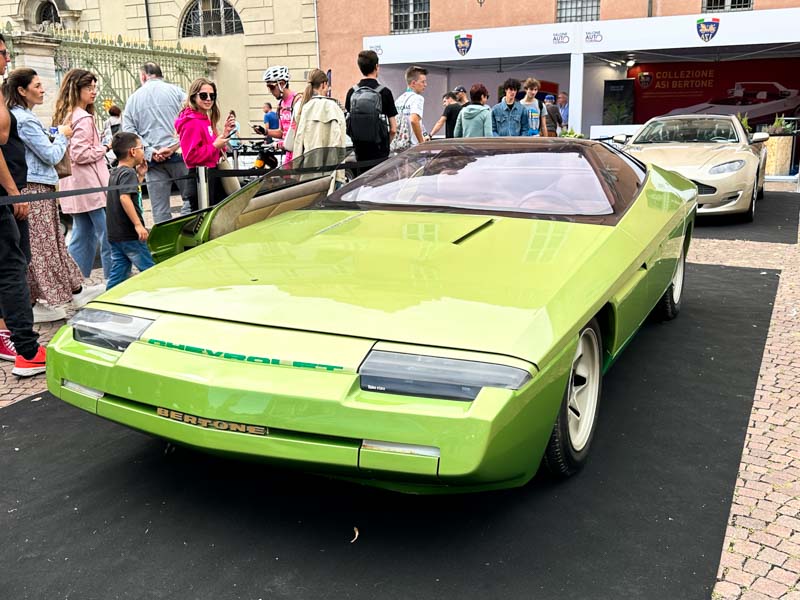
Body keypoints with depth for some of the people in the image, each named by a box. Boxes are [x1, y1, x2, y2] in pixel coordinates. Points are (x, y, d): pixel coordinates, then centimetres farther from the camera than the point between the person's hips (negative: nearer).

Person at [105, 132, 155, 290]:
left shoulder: (115, 173, 17)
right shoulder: (128, 172, -13)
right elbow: (125, 197, -28)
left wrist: (140, 176, 19)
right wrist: (138, 224, -30)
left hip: (115, 234, 9)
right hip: (129, 235, -9)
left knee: (118, 274, 12)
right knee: (149, 270, 0)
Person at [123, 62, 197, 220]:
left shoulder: (133, 99, 12)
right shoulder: (175, 91, 5)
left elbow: (128, 131, 4)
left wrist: (150, 151, -4)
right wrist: (174, 146, -9)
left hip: (152, 159, 2)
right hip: (178, 154, -2)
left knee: (159, 209, 3)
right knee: (190, 198, 2)